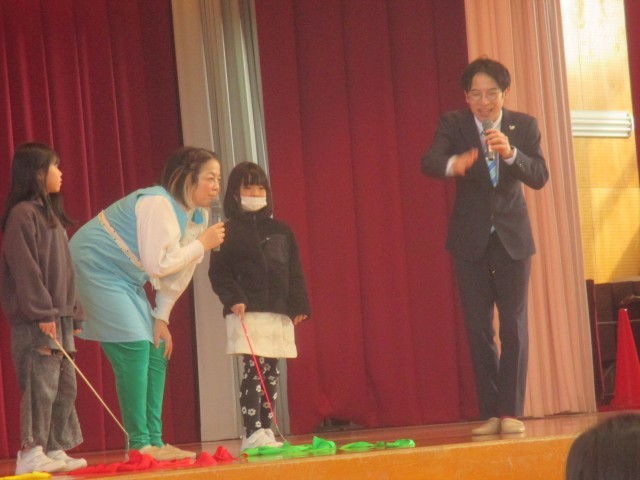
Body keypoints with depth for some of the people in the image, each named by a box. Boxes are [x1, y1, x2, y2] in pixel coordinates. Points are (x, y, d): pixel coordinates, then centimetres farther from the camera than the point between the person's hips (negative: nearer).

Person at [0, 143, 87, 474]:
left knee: (65, 386, 9)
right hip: (34, 320, -9)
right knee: (41, 385, -11)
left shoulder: (52, 216, 20)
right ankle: (30, 453, -9)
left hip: (59, 316, 9)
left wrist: (73, 315, 14)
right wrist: (43, 313, -20)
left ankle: (55, 450, 14)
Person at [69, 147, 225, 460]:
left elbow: (179, 272, 9)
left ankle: (154, 442, 8)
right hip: (95, 268, -10)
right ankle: (139, 445, -14)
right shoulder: (158, 205, -25)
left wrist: (162, 318, 5)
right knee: (134, 348, -17)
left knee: (157, 351, 4)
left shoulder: (199, 216, 4)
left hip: (125, 280, 10)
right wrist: (202, 244, -20)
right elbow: (157, 264, -28)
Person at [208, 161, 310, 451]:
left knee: (271, 373, 6)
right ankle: (251, 434, -14)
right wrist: (232, 299, -18)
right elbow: (218, 272, -5)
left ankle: (266, 432, 11)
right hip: (247, 313, -5)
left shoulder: (280, 231, 16)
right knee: (254, 370, -12)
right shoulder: (228, 231, 1)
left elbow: (294, 272, 15)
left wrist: (299, 305, 6)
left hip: (279, 313, 5)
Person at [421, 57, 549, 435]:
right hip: (471, 240, 0)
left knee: (514, 326, -3)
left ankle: (512, 412, 2)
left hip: (513, 237, 0)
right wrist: (453, 164, -47)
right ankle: (491, 413, 8)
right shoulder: (453, 124, -7)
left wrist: (510, 153, -33)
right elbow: (428, 162, -24)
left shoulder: (524, 126, -4)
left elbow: (540, 177, -14)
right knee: (479, 329, 2)